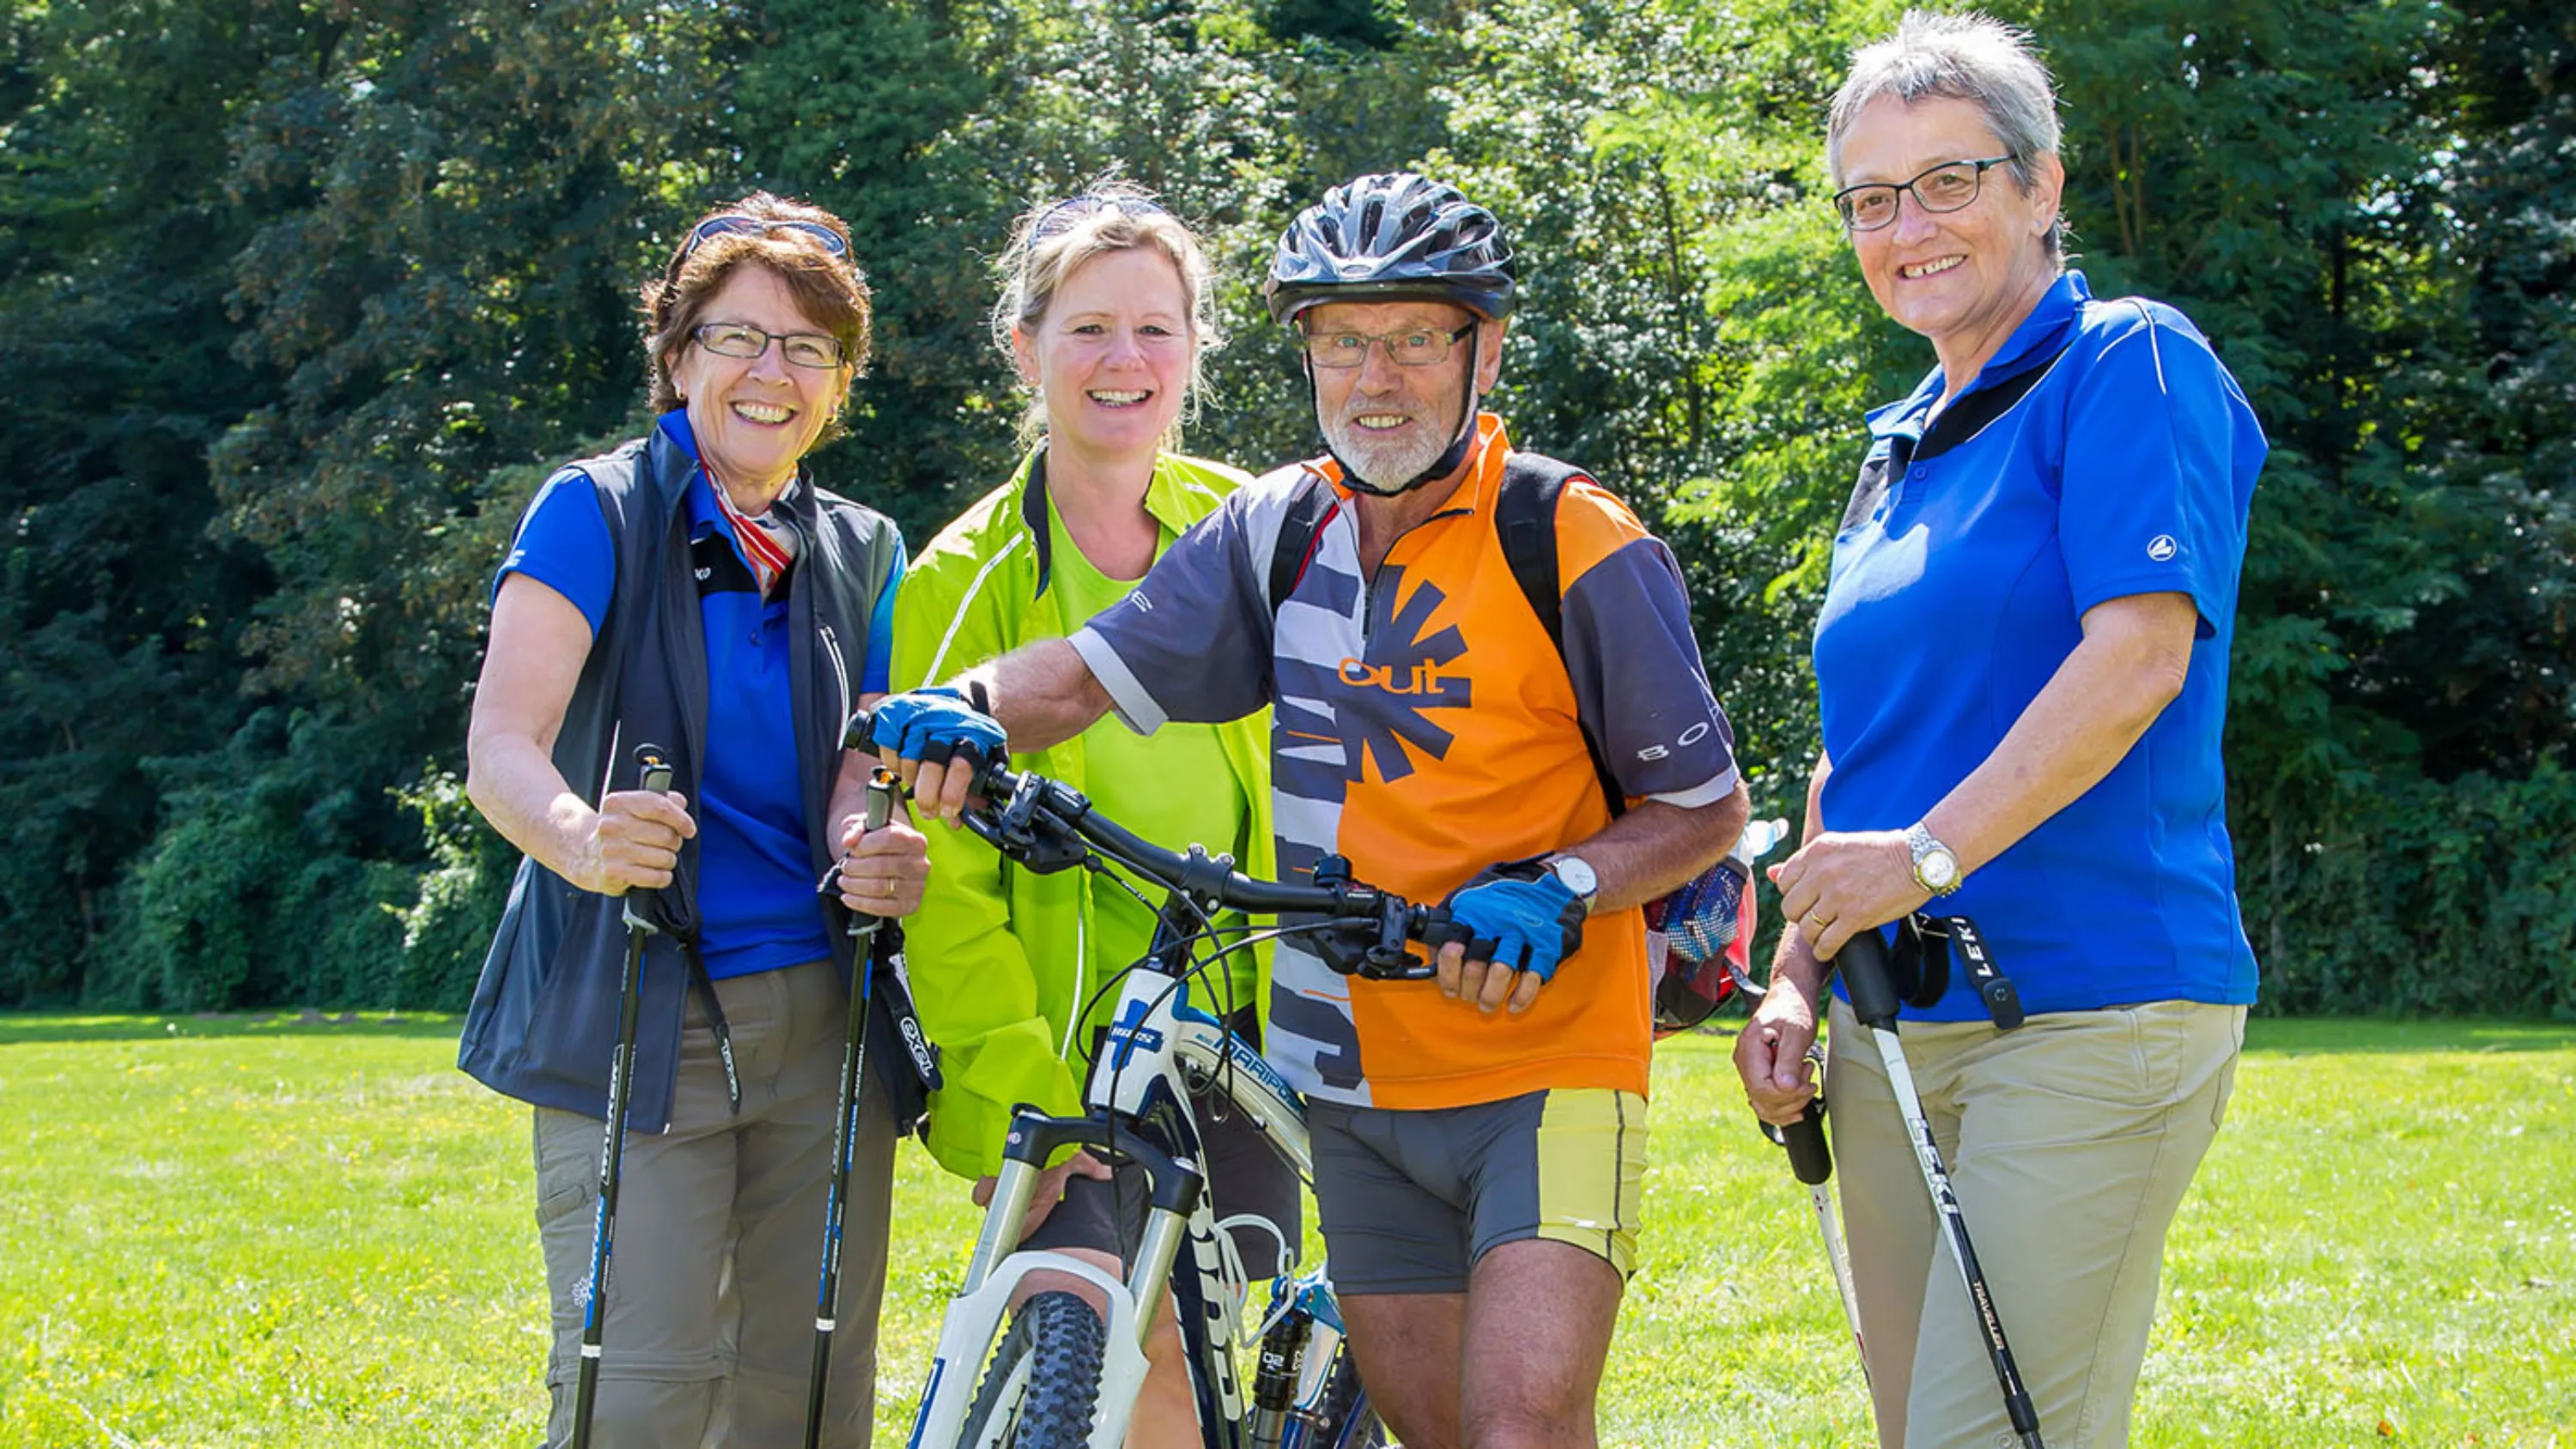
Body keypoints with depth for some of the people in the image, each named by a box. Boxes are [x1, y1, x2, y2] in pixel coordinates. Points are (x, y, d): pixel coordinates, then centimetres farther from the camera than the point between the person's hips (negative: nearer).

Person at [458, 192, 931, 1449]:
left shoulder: (862, 553, 13)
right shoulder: (597, 512, -2)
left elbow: (858, 774, 4)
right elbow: (500, 747, -14)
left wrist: (878, 851, -21)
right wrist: (583, 840, -37)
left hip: (820, 1016, 4)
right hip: (635, 1014, -4)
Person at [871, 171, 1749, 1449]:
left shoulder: (1582, 548, -10)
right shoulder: (1279, 531, 6)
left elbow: (1704, 808, -3)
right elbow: (1091, 671, 1)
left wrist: (1557, 889, -20)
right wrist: (969, 710, -20)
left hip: (1545, 1065, -5)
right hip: (1358, 1081, 5)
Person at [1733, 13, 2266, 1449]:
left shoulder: (2128, 364, -4)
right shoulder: (1901, 447, 20)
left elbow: (2139, 654, -17)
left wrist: (1930, 853, -22)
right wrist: (1799, 980, 13)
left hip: (2089, 1006, -8)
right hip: (1896, 1029, 8)